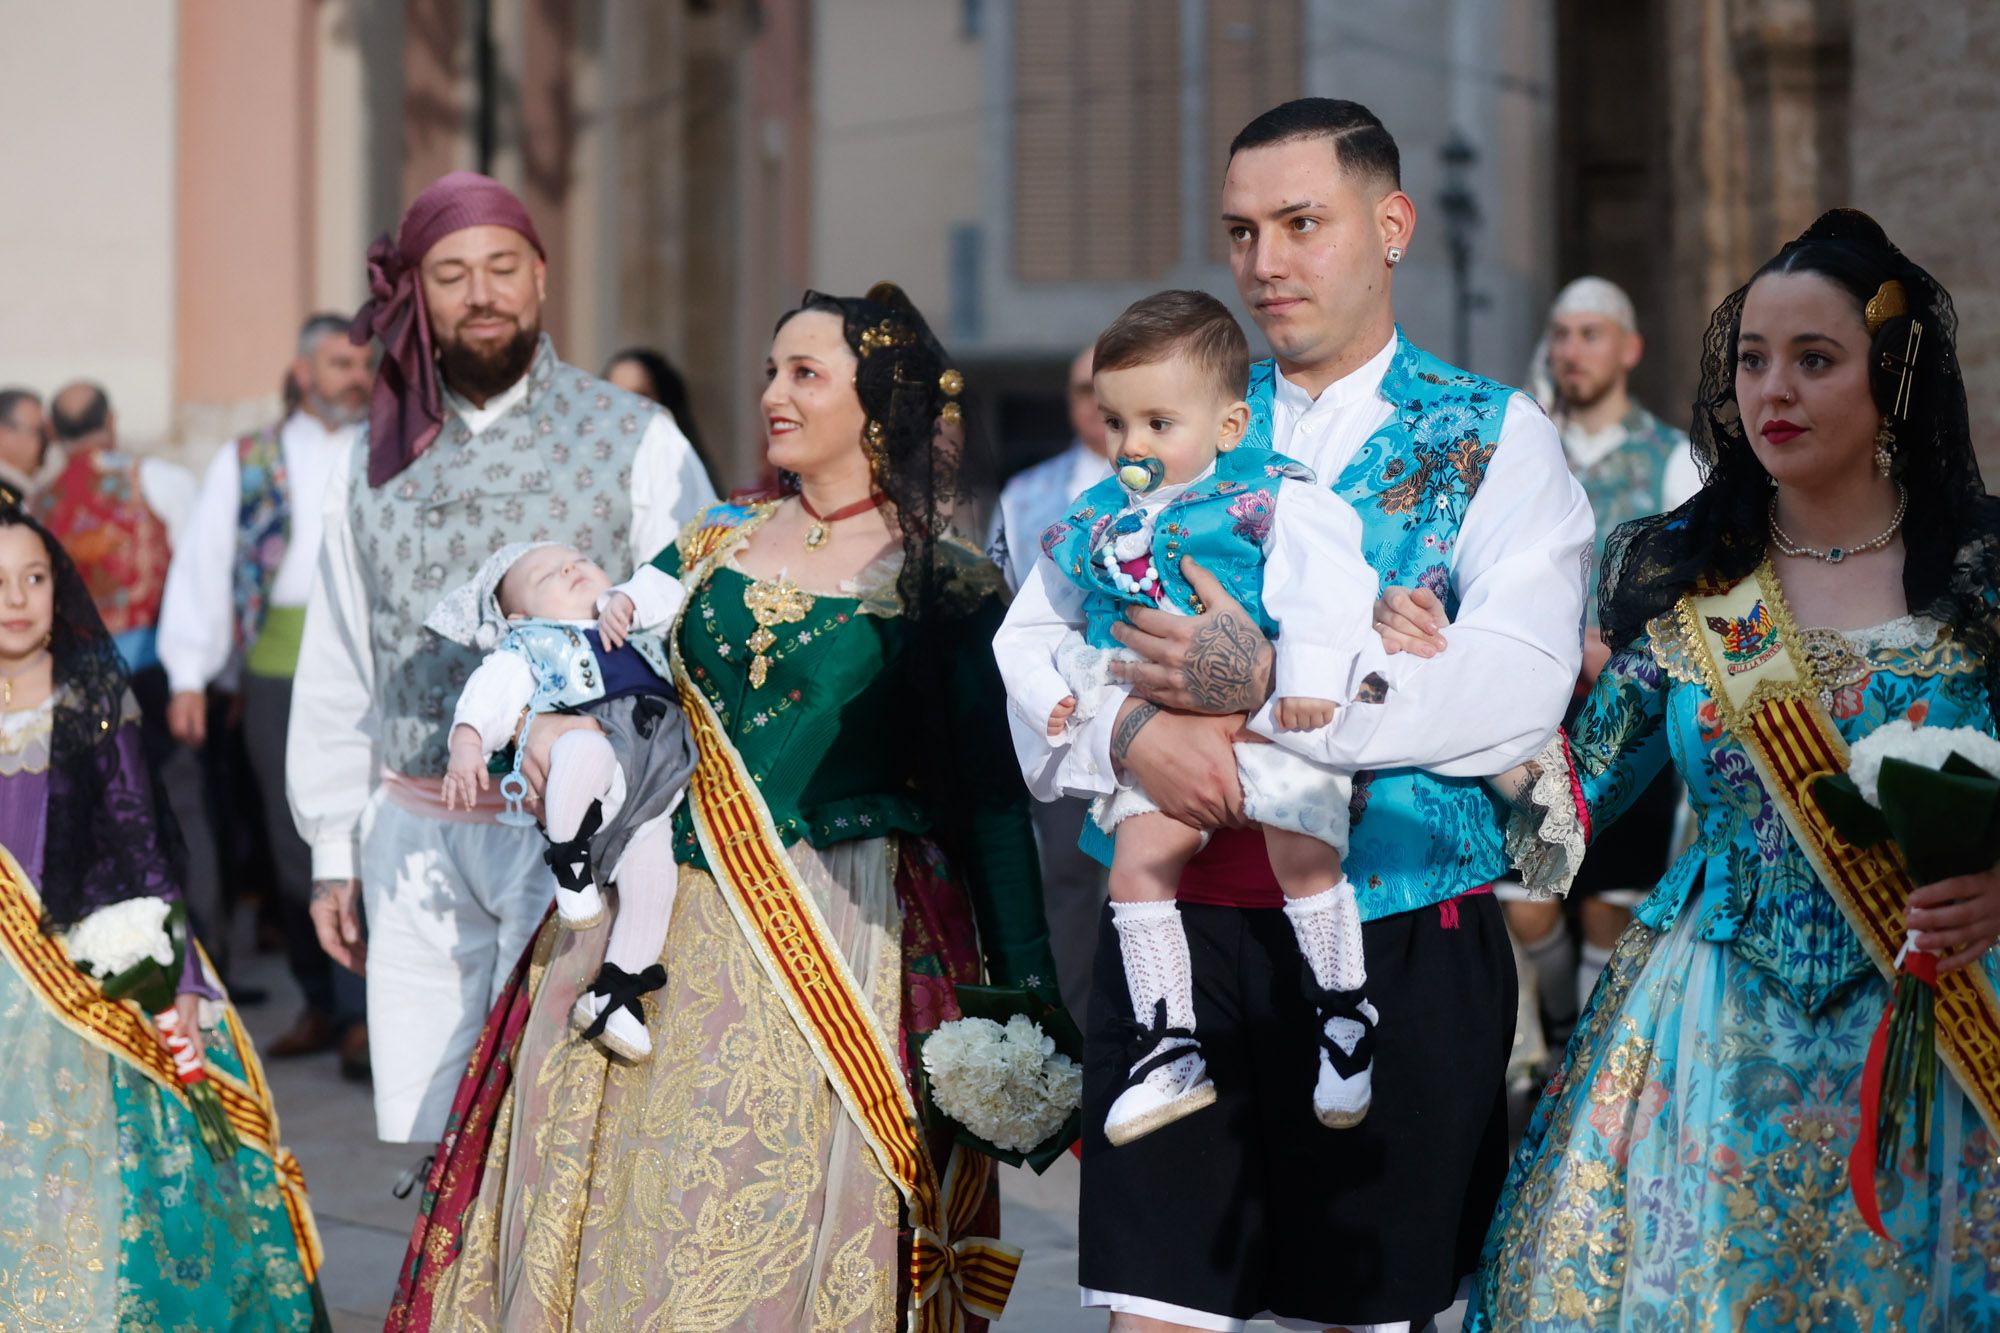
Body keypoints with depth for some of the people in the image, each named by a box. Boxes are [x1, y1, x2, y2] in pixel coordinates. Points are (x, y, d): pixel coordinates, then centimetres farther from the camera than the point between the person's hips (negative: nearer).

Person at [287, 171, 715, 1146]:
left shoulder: (634, 442, 1)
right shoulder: (377, 458, 12)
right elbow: (336, 664, 16)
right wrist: (332, 849, 15)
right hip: (413, 841, 4)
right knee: (414, 1129, 2)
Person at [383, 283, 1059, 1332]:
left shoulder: (946, 579, -2)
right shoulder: (713, 546, 13)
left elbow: (992, 797, -3)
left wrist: (1024, 996, -7)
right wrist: (535, 712, -7)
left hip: (846, 940, -5)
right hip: (675, 930, 5)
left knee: (787, 1238, -3)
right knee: (623, 1219, 6)